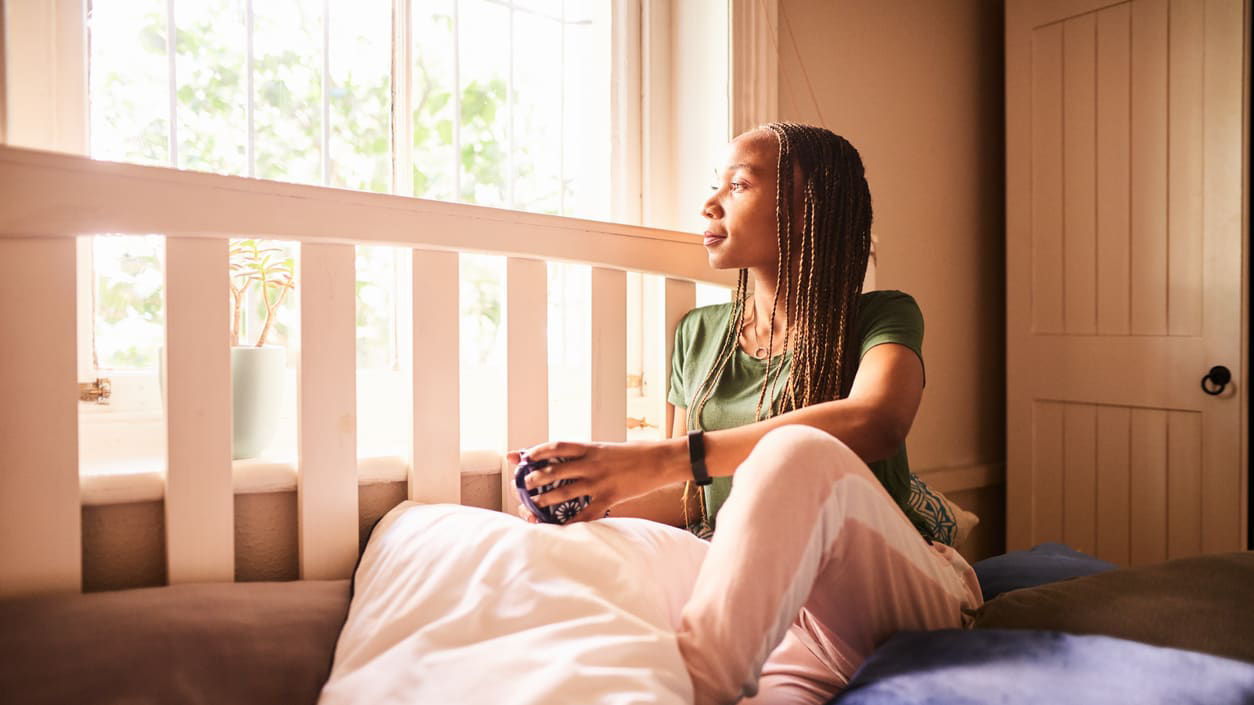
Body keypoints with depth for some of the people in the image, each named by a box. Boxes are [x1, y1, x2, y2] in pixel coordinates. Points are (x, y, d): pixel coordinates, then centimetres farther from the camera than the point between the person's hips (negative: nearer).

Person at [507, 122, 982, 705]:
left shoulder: (882, 318, 0)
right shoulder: (699, 334, 15)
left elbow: (876, 422, -25)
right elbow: (690, 502, 17)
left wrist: (667, 458, -33)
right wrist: (592, 495, -5)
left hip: (893, 589, 0)